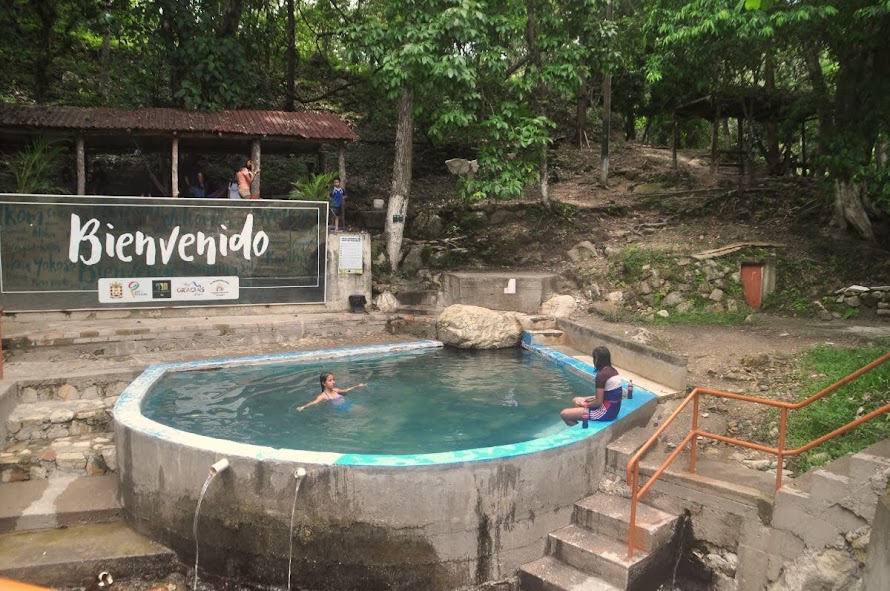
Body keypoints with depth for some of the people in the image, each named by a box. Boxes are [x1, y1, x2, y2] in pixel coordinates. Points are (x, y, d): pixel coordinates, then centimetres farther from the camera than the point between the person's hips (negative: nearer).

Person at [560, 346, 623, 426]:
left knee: (564, 414, -11)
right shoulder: (613, 370, 6)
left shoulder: (601, 375, -22)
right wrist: (593, 397, 9)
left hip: (606, 412, -10)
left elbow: (598, 402, -21)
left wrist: (585, 404, -3)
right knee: (575, 400, 25)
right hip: (613, 408, 10)